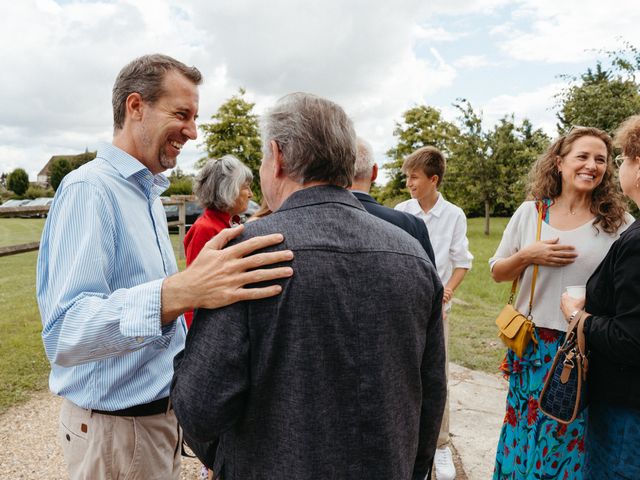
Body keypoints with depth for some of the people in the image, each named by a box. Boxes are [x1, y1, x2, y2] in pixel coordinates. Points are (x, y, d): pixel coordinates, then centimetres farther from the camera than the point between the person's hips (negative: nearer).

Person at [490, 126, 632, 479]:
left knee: (570, 441, 10)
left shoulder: (618, 222, -2)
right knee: (525, 431, 12)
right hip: (533, 346, 1)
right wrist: (528, 256, -12)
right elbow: (497, 273, 6)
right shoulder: (530, 212, 1)